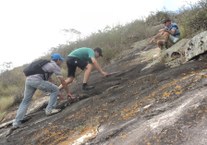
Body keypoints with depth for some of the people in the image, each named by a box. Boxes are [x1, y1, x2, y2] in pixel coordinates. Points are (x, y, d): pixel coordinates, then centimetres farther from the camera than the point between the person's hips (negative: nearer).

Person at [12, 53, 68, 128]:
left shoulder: (47, 64, 34)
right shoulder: (56, 66, 9)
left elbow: (49, 80, 37)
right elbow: (63, 81, 8)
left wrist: (58, 94, 39)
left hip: (28, 80, 8)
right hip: (37, 80, -8)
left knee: (25, 101, 15)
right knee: (55, 90, 6)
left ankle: (16, 122, 8)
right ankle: (49, 109, 4)